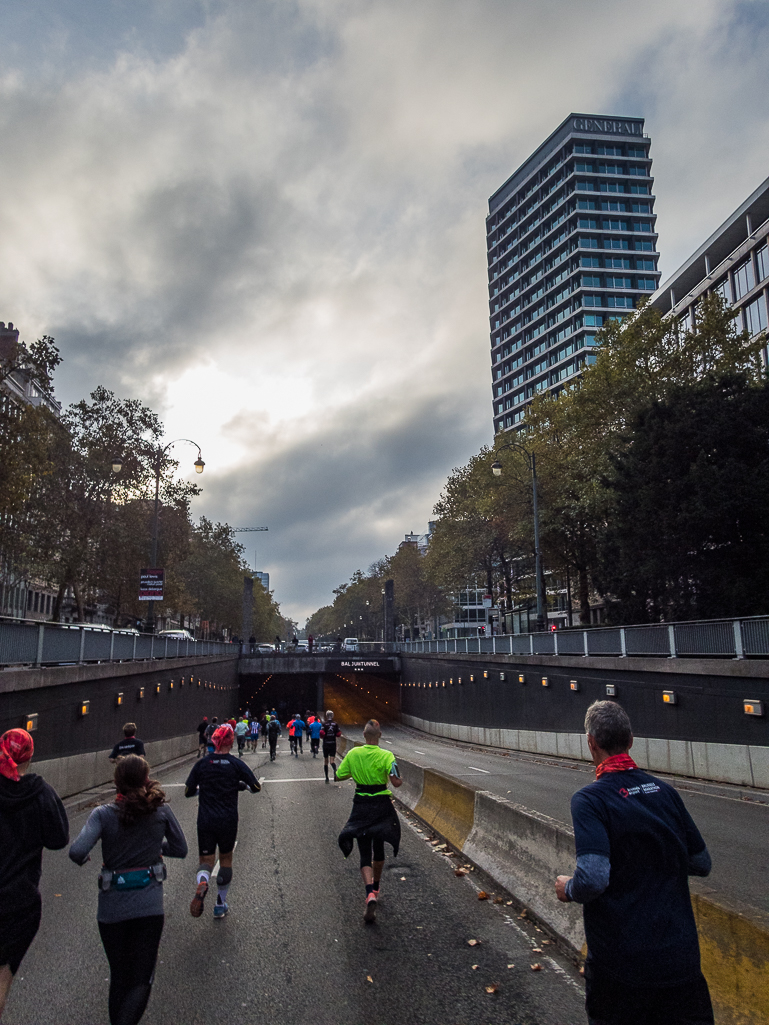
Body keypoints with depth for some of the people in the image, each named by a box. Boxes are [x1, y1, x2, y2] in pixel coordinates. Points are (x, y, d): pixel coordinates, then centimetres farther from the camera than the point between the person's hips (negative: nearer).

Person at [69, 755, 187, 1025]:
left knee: (119, 976, 21)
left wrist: (84, 858, 0)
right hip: (149, 906, -1)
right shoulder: (161, 811, -7)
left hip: (111, 908, 1)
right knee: (141, 980, 8)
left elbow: (77, 852, -22)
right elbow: (180, 849, 2)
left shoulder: (103, 814, -10)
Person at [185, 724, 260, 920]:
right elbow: (256, 787, -3)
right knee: (226, 860, 18)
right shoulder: (236, 764, -6)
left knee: (206, 860, 8)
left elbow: (188, 792, 1)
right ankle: (221, 904, 25)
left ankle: (202, 882, -25)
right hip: (228, 821, 0)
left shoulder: (201, 764, -3)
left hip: (205, 821, 0)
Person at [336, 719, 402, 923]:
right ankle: (375, 888, 38)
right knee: (378, 849, 21)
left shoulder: (353, 754, -5)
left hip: (361, 807, 0)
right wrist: (399, 778, 0)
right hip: (382, 806, 0)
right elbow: (396, 782, -22)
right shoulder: (386, 756, -13)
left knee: (365, 854, 3)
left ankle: (370, 894, -20)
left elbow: (339, 776, 4)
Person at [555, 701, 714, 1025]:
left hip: (621, 965, -3)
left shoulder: (589, 799, -17)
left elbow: (592, 879, -27)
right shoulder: (665, 791, 0)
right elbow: (701, 864, 9)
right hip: (682, 958, 3)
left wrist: (568, 889, -6)